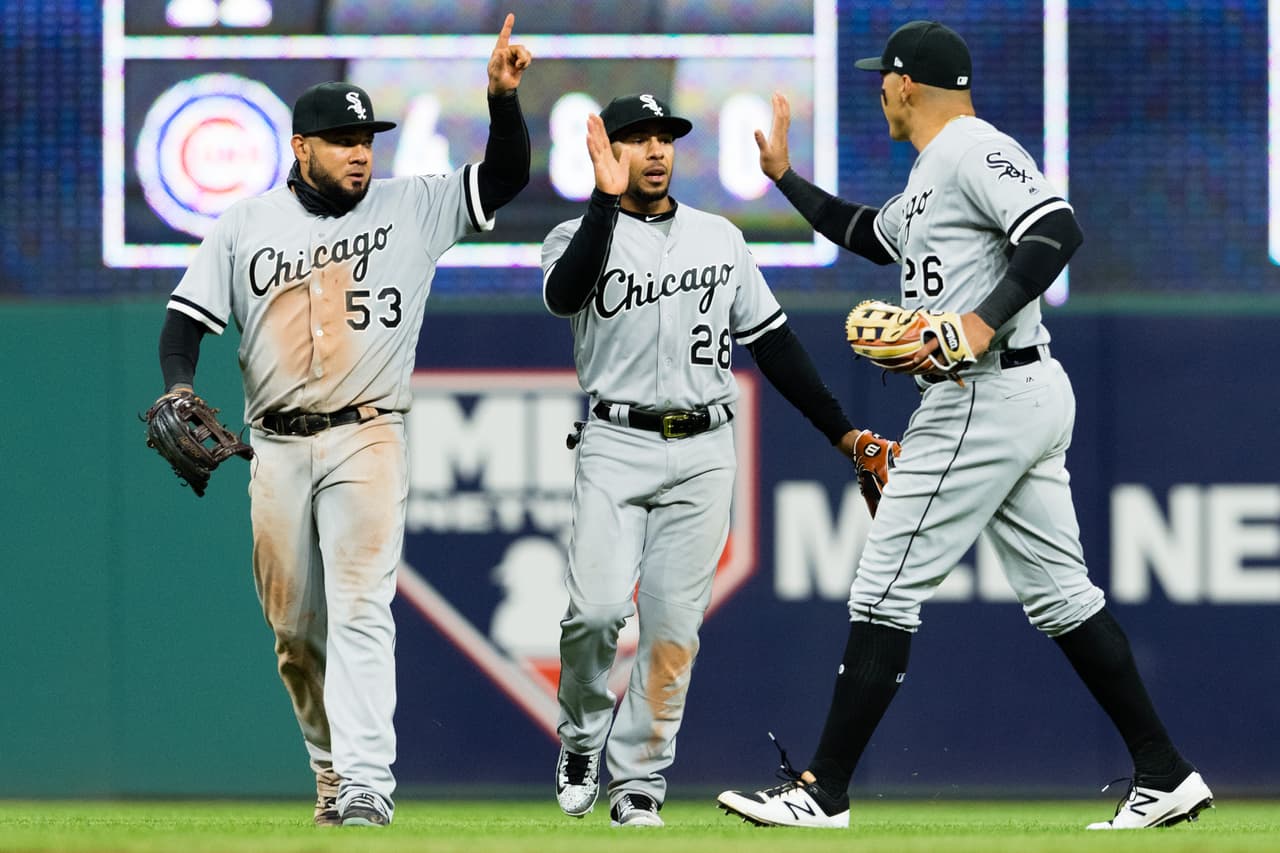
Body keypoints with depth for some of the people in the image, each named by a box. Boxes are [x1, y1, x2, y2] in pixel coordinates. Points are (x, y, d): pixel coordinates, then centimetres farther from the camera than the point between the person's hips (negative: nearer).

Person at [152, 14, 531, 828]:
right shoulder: (247, 223, 7)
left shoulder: (413, 206, 4)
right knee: (295, 630, 6)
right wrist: (179, 389, -11)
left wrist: (503, 96, -21)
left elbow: (505, 177, -4)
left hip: (367, 441, -3)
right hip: (278, 447, 3)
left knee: (361, 613, -15)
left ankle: (367, 783, -22)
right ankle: (334, 775, 20)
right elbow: (189, 317, 8)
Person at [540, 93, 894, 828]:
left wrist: (841, 430, 9)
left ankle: (638, 780, 6)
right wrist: (608, 199, -26)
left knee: (674, 628, -3)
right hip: (616, 444, -3)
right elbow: (564, 294, -21)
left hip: (703, 453, 3)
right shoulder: (580, 236, 3)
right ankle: (581, 741, 7)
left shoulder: (720, 238, 14)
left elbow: (773, 341, 16)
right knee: (597, 607, -17)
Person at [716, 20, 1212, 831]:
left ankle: (822, 792, -3)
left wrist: (983, 323, -32)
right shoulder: (932, 176, 22)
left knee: (886, 590, -6)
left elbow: (1058, 231, -24)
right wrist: (785, 176, 40)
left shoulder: (974, 150, -10)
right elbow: (867, 234, 40)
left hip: (986, 397, -11)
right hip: (1028, 398, 11)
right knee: (1060, 594, 10)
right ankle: (1165, 776, 7)